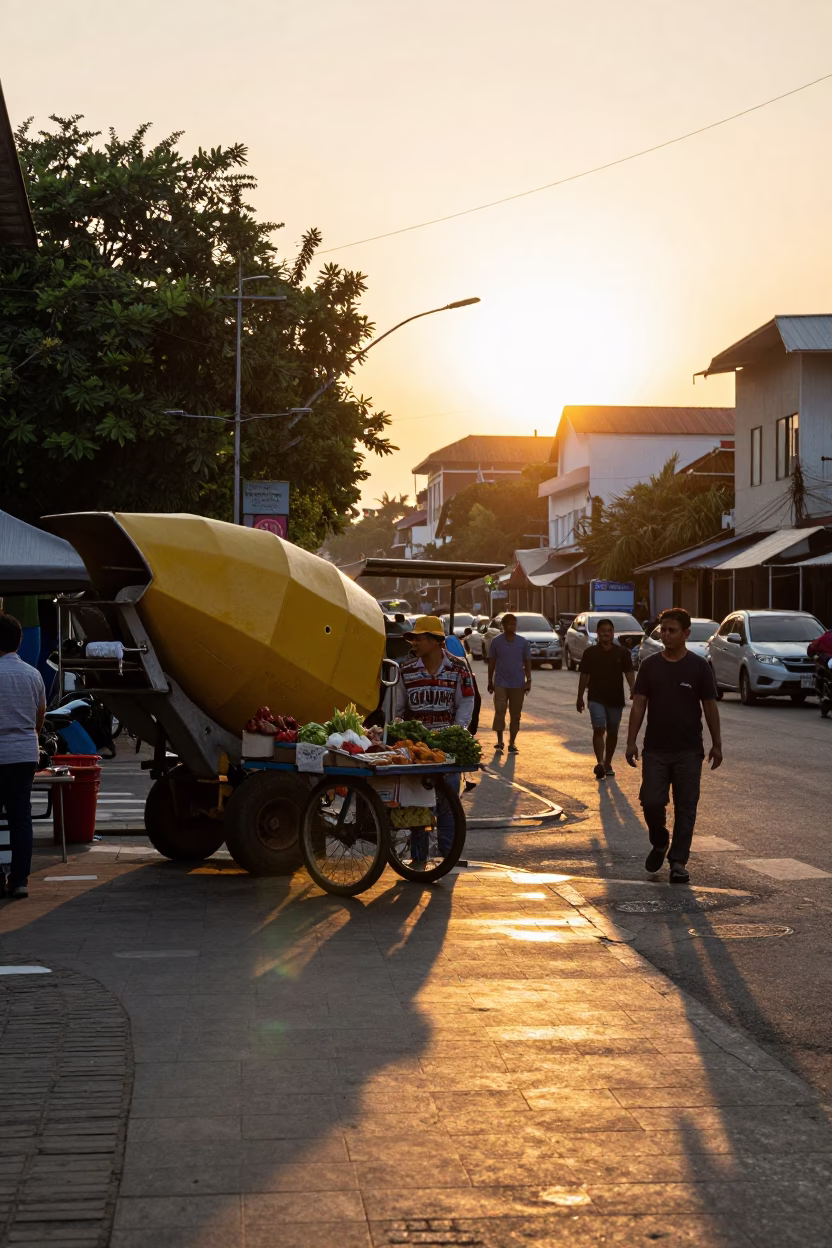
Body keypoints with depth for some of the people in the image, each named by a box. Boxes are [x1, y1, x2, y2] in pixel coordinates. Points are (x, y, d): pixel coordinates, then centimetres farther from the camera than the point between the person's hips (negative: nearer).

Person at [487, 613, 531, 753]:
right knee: (499, 712, -11)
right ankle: (499, 741, -2)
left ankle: (512, 743, 14)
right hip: (501, 683, -1)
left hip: (518, 684, 1)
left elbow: (527, 662, 6)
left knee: (515, 715, 6)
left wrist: (528, 680, -2)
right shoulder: (496, 642, 0)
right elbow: (491, 662, 5)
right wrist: (490, 681, 6)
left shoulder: (523, 642, 2)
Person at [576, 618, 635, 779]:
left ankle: (608, 764, 25)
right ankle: (600, 763, -25)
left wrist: (632, 689, -20)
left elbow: (629, 673, -2)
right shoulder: (590, 652, 1)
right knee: (599, 730, -15)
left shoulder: (622, 652, 1)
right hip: (596, 698, -2)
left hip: (616, 699, 2)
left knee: (612, 732, 11)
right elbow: (584, 676, 5)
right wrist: (580, 698, 6)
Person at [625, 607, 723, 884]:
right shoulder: (650, 666, 3)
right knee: (651, 802, -4)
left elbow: (710, 707, 2)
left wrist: (716, 744, 0)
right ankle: (659, 844, 22)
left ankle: (678, 861, 9)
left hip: (689, 750, -1)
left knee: (685, 808, 1)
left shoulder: (699, 666, -1)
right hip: (655, 749, 1)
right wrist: (631, 741, -4)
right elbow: (638, 705, 3)